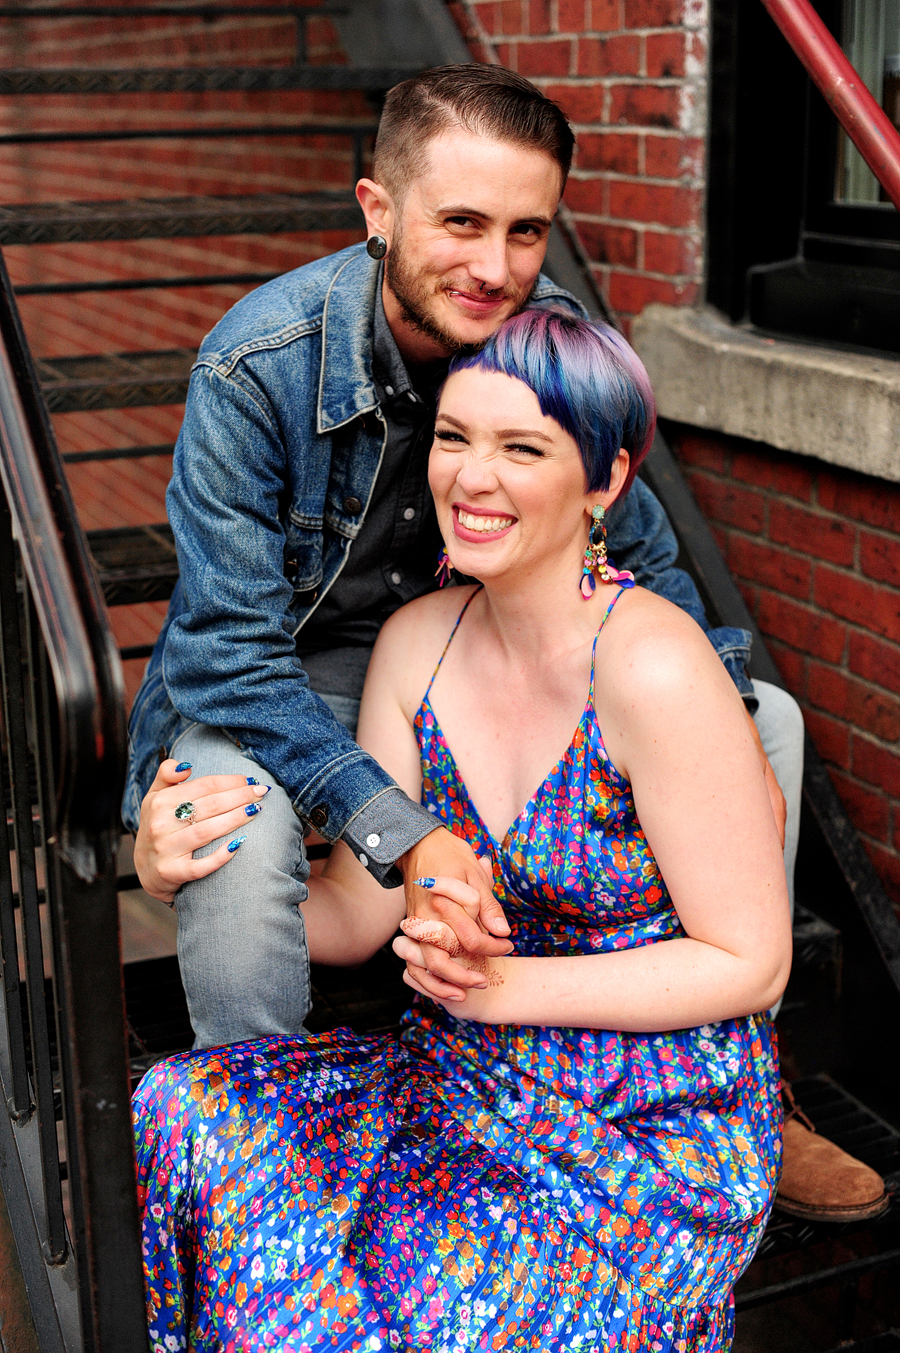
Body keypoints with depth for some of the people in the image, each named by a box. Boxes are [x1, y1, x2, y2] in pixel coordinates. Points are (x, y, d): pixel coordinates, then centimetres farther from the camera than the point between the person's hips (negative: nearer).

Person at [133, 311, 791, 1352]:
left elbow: (749, 961, -15)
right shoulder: (418, 642, -1)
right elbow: (356, 912, 0)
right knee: (184, 1113, -12)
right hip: (462, 1076, 6)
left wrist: (504, 987, -23)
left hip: (662, 1137, -5)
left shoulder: (652, 670, -21)